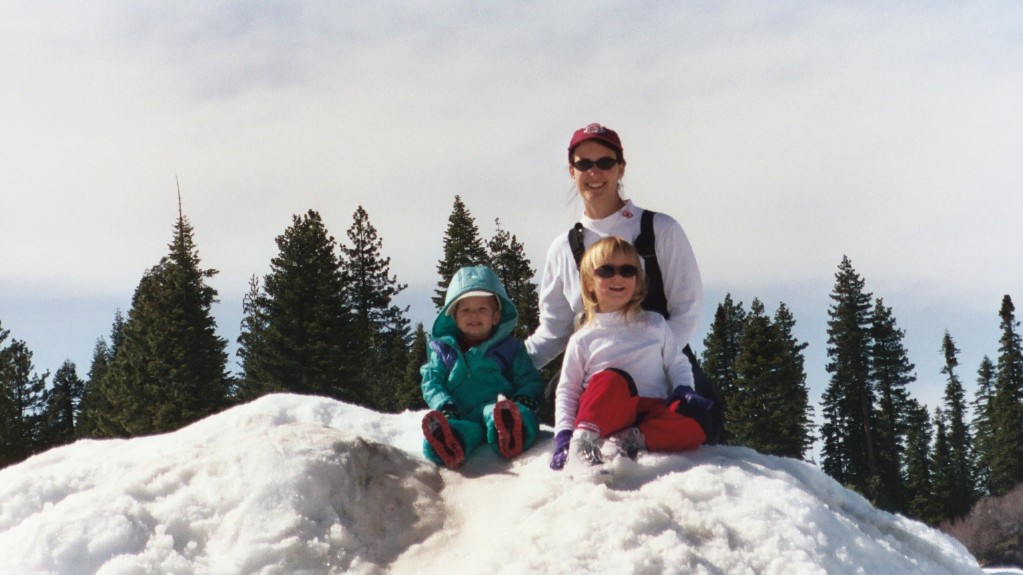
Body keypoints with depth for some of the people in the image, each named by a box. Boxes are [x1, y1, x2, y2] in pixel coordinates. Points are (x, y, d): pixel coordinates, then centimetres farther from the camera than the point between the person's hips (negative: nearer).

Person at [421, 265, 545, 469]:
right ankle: (451, 446, -73)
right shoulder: (443, 349, 25)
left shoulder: (510, 348, 22)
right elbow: (432, 382, 14)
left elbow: (530, 380, 15)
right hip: (463, 418, 1)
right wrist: (443, 405, -8)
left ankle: (510, 437, -74)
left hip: (497, 410, -1)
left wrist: (525, 398, -9)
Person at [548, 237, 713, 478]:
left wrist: (684, 390, -5)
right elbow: (566, 391, 7)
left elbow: (677, 364, 18)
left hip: (652, 415, 2)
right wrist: (564, 435, -8)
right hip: (604, 415, -2)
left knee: (694, 423, -30)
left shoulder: (655, 324, 17)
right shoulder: (583, 338, 10)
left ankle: (632, 440, -33)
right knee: (614, 380, -37)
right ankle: (582, 443, -46)